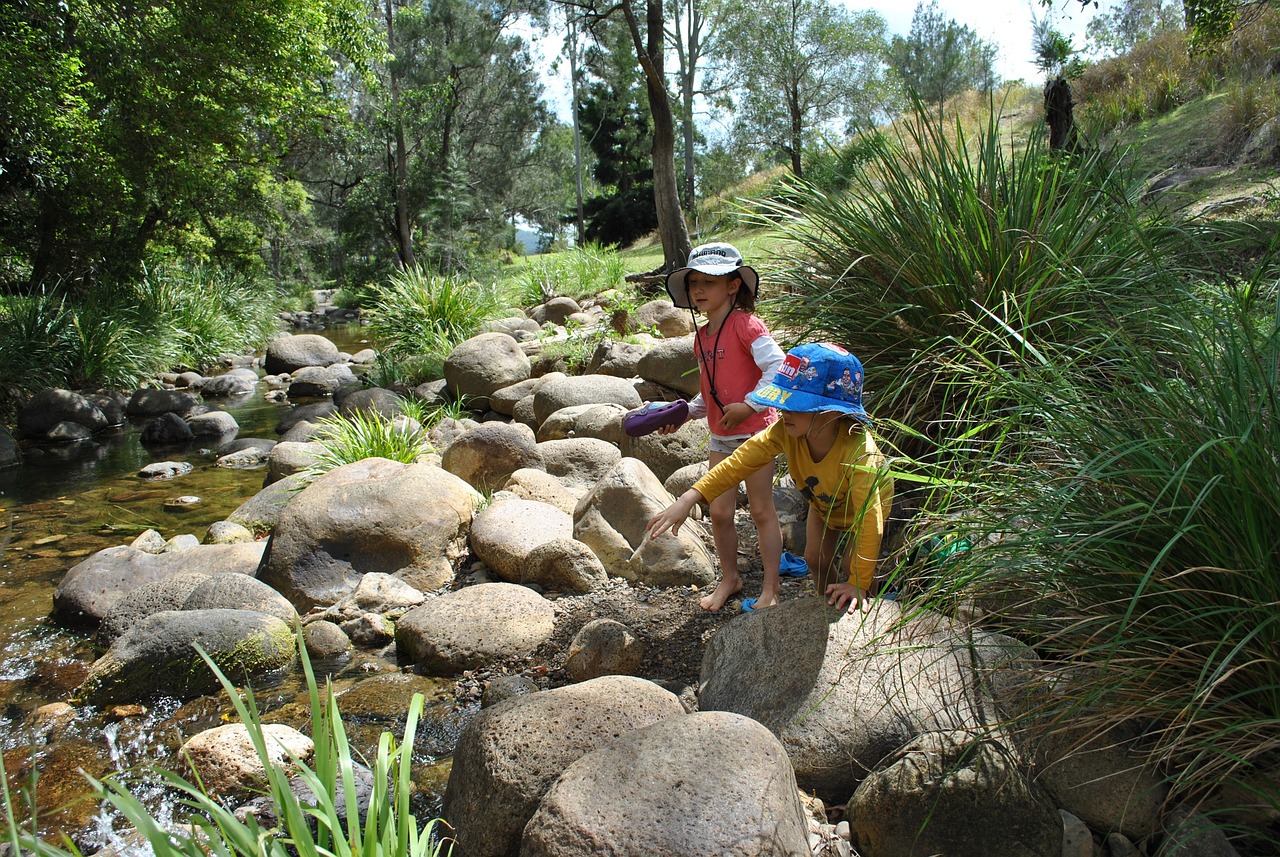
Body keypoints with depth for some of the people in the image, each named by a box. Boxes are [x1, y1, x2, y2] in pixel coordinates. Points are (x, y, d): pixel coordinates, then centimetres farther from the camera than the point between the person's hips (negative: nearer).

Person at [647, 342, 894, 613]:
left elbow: (869, 520, -45)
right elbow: (741, 461, -38)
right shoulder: (785, 431, -36)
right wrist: (689, 499, -48)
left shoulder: (859, 452, -48)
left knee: (852, 568, -10)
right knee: (815, 559, 9)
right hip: (824, 501, 4)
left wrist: (858, 584, -41)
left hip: (867, 502, -4)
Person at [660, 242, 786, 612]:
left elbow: (778, 368, -22)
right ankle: (729, 578, 28)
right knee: (719, 512, 9)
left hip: (755, 432, -7)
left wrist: (749, 406, -25)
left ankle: (771, 587, 19)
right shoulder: (701, 336, 9)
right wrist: (685, 413, 3)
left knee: (762, 511, 5)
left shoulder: (746, 324, -15)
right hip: (720, 436, 7)